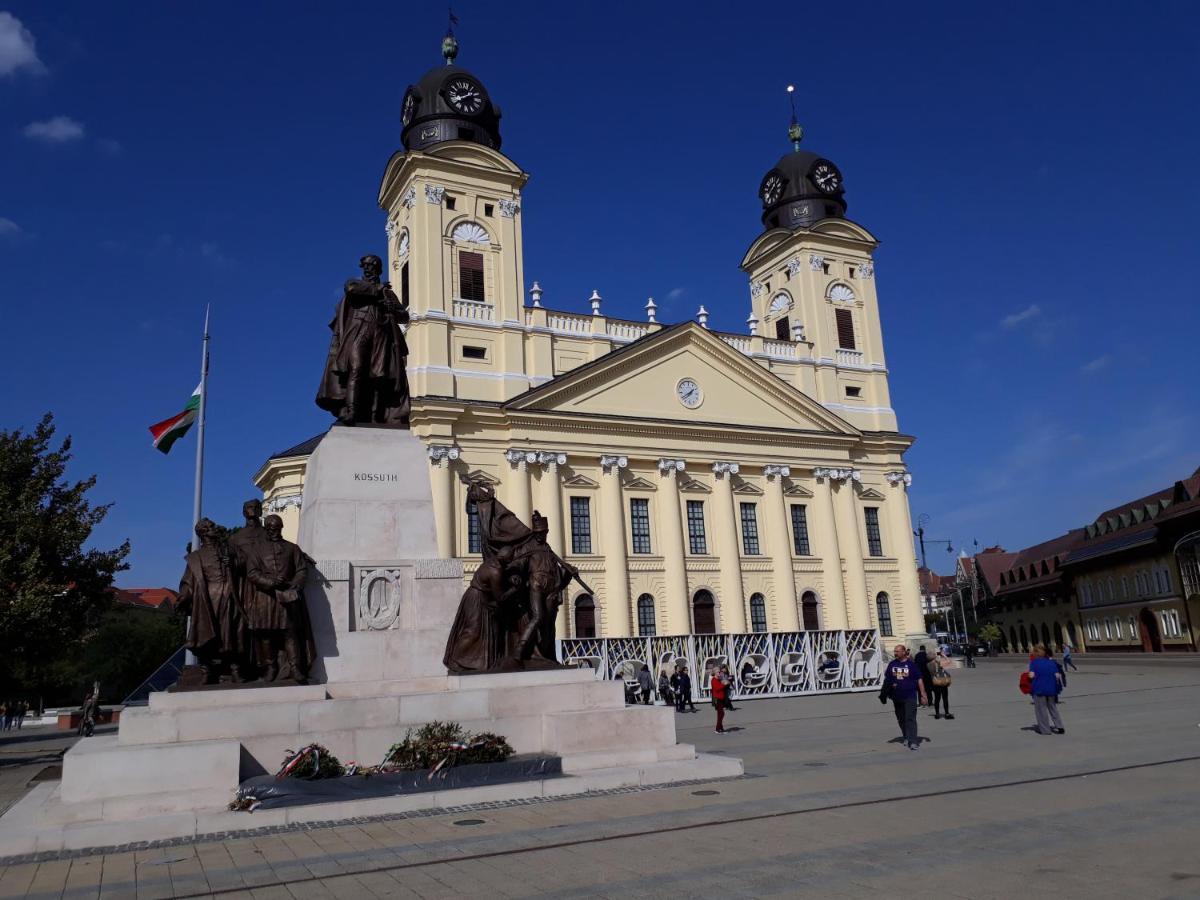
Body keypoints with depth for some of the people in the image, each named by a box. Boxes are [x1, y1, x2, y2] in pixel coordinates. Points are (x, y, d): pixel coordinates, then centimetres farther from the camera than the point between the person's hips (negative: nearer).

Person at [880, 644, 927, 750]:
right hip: (897, 697, 5)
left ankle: (913, 742, -13)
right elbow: (887, 679, 14)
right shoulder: (892, 664, 9)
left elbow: (919, 679, 0)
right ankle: (906, 737, 31)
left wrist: (923, 694, -4)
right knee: (901, 719, 14)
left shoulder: (911, 664, -3)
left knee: (910, 718, -11)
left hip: (910, 696, -5)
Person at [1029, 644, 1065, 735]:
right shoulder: (1052, 662, 6)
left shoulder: (1034, 662, -6)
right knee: (1053, 708, 18)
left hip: (1039, 688, -4)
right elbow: (1057, 675, -1)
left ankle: (1045, 729, 7)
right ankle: (1059, 727, 13)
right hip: (1051, 688, 4)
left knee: (1041, 709, 6)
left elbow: (1032, 675, -15)